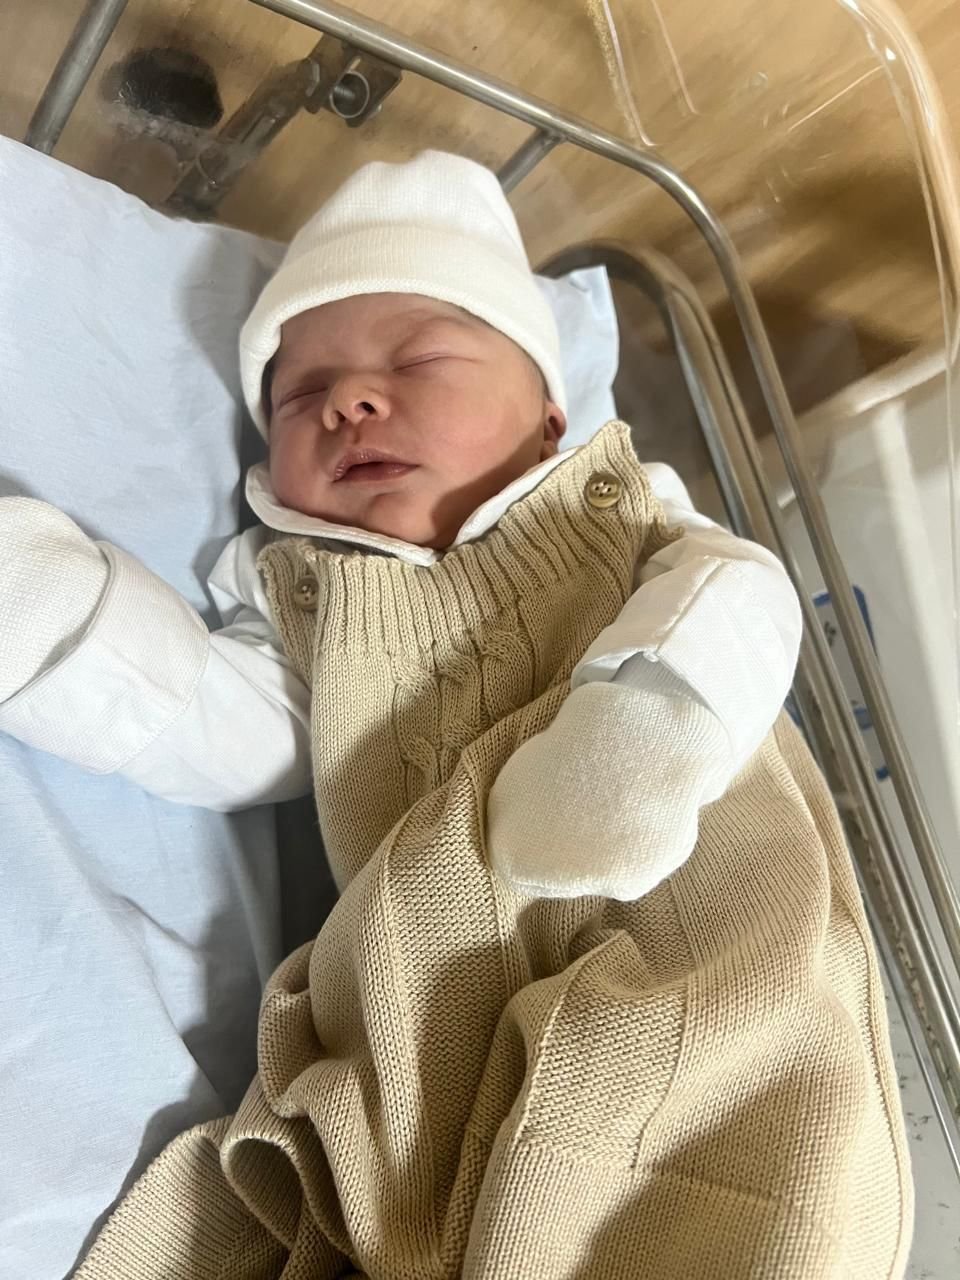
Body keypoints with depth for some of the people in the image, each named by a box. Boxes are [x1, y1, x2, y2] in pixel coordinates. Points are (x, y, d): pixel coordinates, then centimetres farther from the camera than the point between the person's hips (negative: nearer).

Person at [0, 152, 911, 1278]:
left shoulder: (622, 508, 14)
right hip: (440, 1034, 1)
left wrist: (649, 704, -21)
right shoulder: (297, 589, 18)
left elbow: (738, 592, 0)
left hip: (714, 969, 0)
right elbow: (204, 725, 7)